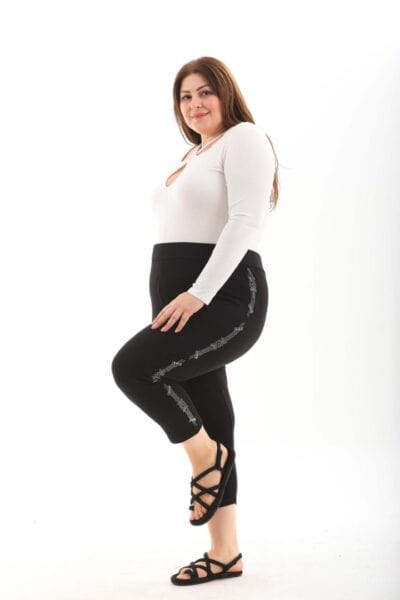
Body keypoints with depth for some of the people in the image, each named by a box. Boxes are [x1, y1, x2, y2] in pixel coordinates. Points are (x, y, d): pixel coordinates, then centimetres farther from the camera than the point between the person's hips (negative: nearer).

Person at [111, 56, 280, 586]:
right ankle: (225, 553, 15)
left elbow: (244, 223, -16)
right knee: (208, 429, 8)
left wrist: (198, 295, -24)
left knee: (133, 365, -27)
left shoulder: (244, 138, -2)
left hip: (226, 299, -9)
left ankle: (208, 456, -5)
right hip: (182, 303, 9)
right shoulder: (193, 157, 25)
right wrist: (176, 302, 16)